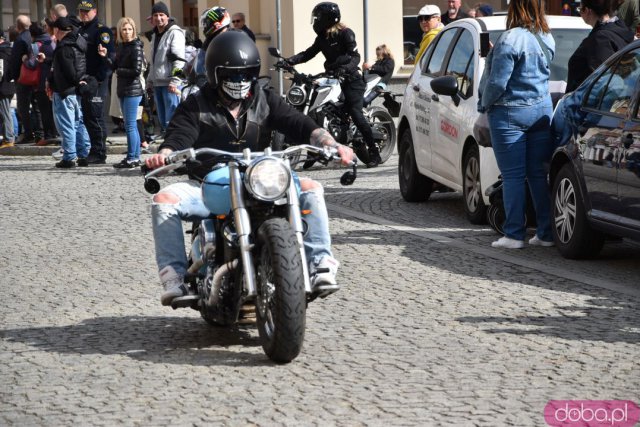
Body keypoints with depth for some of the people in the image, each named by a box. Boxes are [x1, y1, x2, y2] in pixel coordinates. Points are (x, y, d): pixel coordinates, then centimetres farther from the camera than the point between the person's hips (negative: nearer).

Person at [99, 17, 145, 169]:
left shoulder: (136, 47, -11)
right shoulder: (120, 46, 13)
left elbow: (136, 71, -18)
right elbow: (114, 66, 16)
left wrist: (119, 71, -6)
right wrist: (105, 56, 2)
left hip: (133, 90, -9)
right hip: (123, 90, 9)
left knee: (130, 125, -8)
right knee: (131, 125, 13)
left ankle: (131, 159, -6)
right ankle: (136, 157, 19)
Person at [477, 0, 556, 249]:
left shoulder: (511, 40, -17)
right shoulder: (546, 39, 7)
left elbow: (497, 82, -18)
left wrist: (485, 104, 0)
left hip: (510, 113, -7)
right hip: (542, 110, 7)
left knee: (513, 176, -2)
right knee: (539, 174, 8)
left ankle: (514, 234, -1)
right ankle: (546, 233, 9)